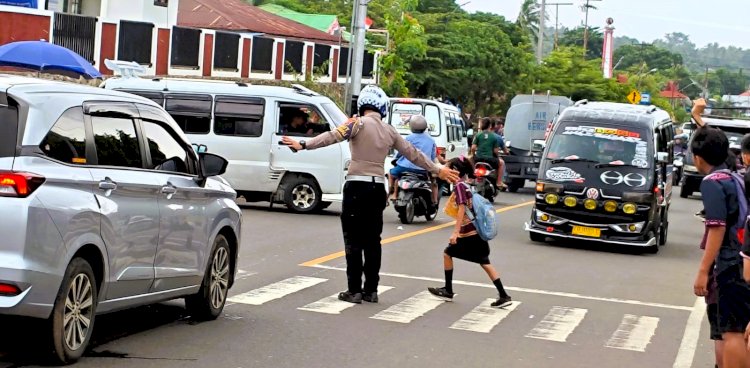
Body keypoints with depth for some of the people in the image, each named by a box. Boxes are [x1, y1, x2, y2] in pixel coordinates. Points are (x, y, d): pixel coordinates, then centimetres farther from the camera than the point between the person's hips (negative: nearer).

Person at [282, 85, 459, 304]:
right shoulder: (389, 131, 10)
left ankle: (354, 290, -2)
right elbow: (413, 154, 18)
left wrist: (303, 145, -27)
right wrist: (437, 170, 30)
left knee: (353, 239, -1)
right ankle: (371, 290, 12)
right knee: (372, 240, 10)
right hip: (378, 188, 5)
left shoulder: (359, 123, -6)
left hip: (357, 187, -5)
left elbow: (333, 136, -20)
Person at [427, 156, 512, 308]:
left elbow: (462, 208, -19)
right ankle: (504, 295, 0)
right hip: (479, 232, 8)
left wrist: (455, 232, -24)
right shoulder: (468, 185, 14)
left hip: (469, 235, -8)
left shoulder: (459, 186, -11)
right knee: (485, 262, 6)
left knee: (448, 253, 10)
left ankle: (448, 291, 17)